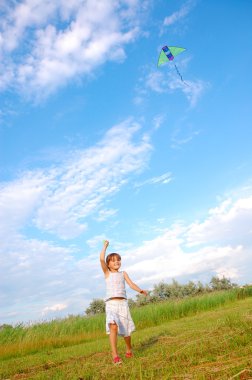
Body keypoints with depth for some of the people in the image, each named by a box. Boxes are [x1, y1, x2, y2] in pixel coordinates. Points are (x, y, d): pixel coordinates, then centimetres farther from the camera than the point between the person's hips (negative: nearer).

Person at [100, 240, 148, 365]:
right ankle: (115, 355, -16)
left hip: (123, 303, 3)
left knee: (126, 330, 10)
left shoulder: (123, 273, 15)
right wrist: (105, 246, 2)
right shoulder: (107, 273, 7)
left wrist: (141, 291, -13)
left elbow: (131, 284, 3)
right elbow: (101, 259, -7)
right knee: (113, 327, -24)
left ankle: (129, 351, 36)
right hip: (111, 304, -3)